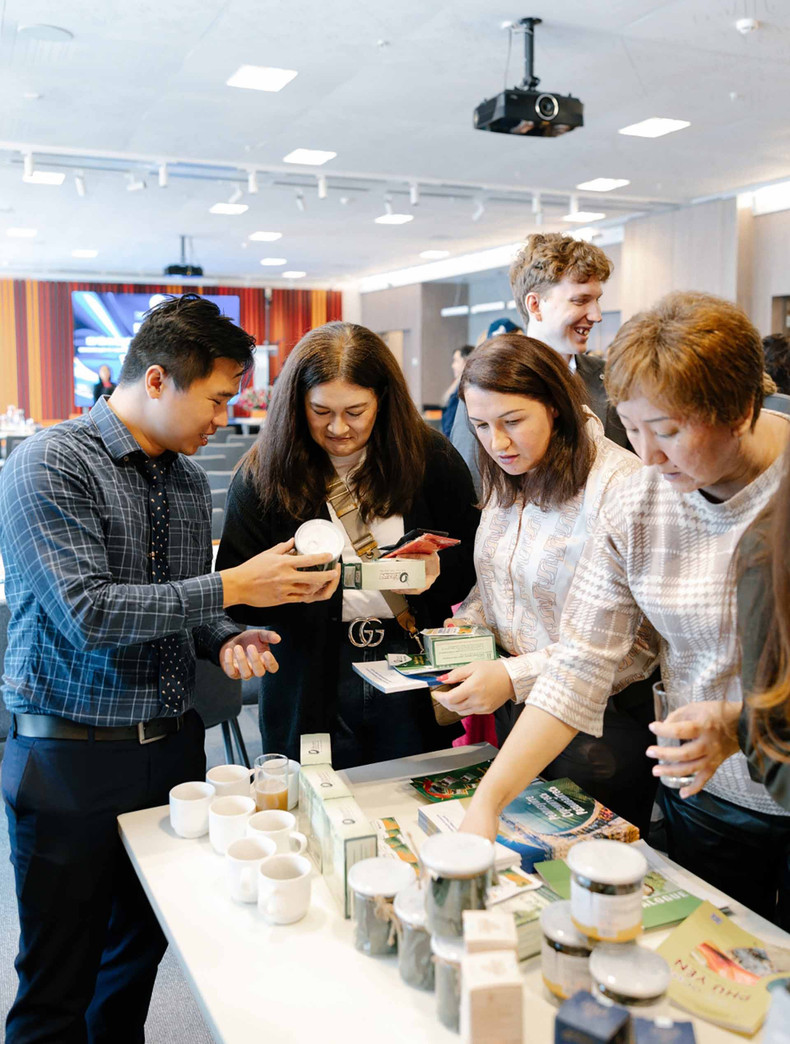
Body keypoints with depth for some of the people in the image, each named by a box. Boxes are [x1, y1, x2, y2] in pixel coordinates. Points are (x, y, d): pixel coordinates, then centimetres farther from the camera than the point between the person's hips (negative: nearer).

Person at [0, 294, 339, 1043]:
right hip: (71, 754, -6)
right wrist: (233, 588, -23)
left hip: (171, 747, 6)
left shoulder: (188, 479, 7)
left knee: (143, 951, 21)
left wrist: (225, 641, -5)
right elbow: (87, 615, -23)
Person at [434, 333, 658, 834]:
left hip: (599, 724, -6)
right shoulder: (507, 479, 4)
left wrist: (516, 677, -25)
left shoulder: (619, 484, -21)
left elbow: (639, 640, -22)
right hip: (514, 715, 7)